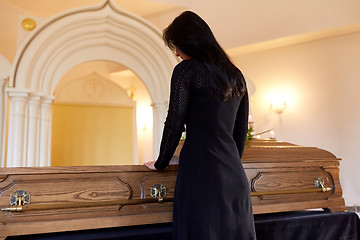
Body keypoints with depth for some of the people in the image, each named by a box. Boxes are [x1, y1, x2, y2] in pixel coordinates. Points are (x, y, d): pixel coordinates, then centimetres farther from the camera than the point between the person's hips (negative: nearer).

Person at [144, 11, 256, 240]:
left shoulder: (186, 69, -5)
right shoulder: (235, 74, 14)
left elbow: (175, 124, -7)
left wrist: (160, 163, 6)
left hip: (201, 172, -6)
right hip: (234, 175, 7)